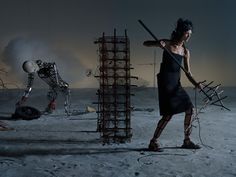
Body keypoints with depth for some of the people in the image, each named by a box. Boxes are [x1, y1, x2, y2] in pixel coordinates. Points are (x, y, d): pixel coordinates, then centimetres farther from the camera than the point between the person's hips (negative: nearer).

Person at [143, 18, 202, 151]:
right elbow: (145, 43, -6)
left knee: (190, 109, 4)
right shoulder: (167, 44, -5)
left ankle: (187, 141, 18)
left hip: (176, 84, 7)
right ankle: (153, 142, 3)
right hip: (165, 82, -7)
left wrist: (195, 83, -9)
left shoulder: (186, 52, 9)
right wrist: (157, 44, -27)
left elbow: (188, 72, 9)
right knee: (169, 114, -10)